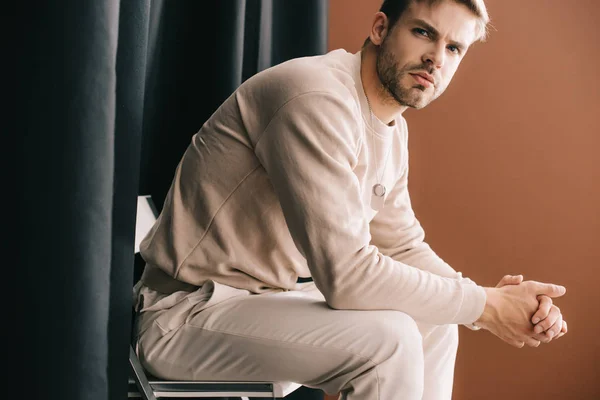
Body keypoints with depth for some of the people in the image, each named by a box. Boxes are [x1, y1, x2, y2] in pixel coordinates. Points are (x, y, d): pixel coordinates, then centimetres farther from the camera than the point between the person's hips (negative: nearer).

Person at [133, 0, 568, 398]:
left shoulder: (392, 128, 8)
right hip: (188, 313, -10)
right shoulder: (317, 99, -25)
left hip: (269, 297, 10)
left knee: (434, 325, 14)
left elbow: (403, 247, 14)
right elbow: (345, 273, -29)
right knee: (386, 337, -26)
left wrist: (490, 299, -4)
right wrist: (483, 305, -19)